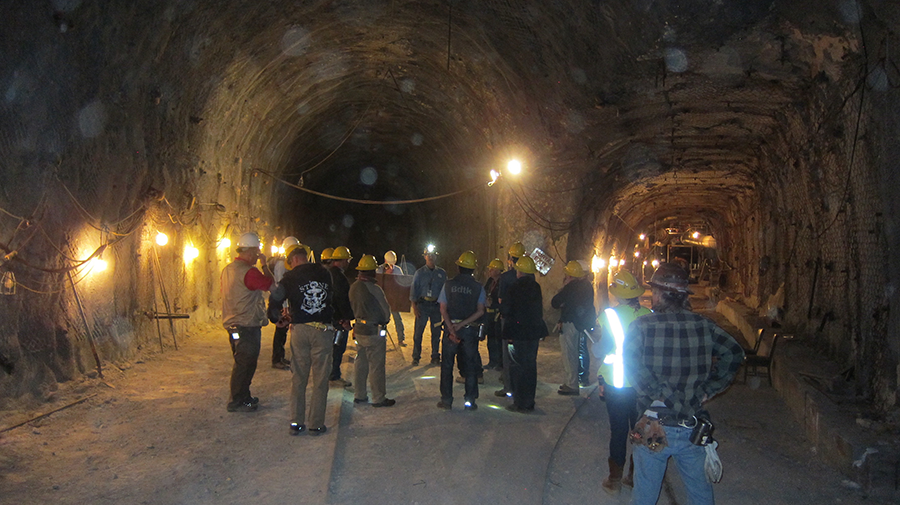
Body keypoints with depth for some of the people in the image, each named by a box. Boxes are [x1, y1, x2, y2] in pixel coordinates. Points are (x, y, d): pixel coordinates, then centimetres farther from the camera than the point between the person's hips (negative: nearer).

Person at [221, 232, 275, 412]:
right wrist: (264, 264, -1)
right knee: (244, 363, -2)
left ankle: (244, 397, 29)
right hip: (246, 326, -10)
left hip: (234, 323, 10)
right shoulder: (248, 271, -20)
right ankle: (236, 402, 5)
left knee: (244, 363, 19)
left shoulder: (228, 269, 12)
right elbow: (270, 284, -11)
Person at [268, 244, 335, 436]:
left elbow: (275, 299, -1)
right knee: (320, 379, 5)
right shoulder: (324, 274, 5)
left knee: (298, 378, 11)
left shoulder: (290, 277, 0)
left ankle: (296, 423, 14)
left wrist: (276, 317, 18)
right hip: (323, 330, 0)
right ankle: (316, 424, 7)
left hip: (299, 330, 0)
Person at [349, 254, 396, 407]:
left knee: (360, 363, 16)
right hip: (374, 331, -8)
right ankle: (378, 398, 9)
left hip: (358, 329, 8)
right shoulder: (374, 289, -20)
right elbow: (386, 310, -9)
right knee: (376, 365, 1)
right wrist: (384, 321, 11)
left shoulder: (353, 287, 2)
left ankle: (359, 395, 25)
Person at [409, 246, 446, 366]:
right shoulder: (419, 273, 4)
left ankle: (435, 357, 16)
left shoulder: (442, 273, 9)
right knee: (418, 332, -4)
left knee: (436, 332, 5)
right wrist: (414, 306, -6)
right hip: (422, 305, -2)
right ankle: (416, 357, 5)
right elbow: (414, 290, 3)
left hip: (437, 305, 2)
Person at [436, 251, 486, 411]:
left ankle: (446, 400, 12)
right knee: (470, 366, 10)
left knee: (447, 366, 9)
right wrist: (462, 324, -13)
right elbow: (480, 311, -10)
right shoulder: (478, 287, -1)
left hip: (450, 327, 0)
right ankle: (470, 401, 12)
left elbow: (443, 309, -7)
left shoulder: (448, 284, 1)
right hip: (470, 330, 0)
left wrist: (452, 328, -11)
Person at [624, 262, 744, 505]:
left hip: (655, 428, -3)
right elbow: (734, 353, -2)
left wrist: (659, 396, -16)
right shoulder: (703, 325, -2)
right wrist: (707, 390, 1)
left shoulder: (642, 326, -12)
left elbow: (632, 364, -24)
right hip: (692, 428, 3)